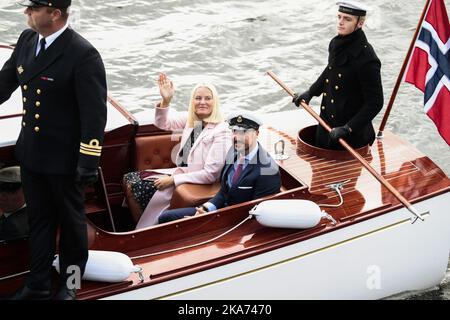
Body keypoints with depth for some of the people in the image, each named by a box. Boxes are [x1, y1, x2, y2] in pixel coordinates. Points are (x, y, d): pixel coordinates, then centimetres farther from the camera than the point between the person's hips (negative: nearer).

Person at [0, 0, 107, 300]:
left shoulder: (83, 55, -22)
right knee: (39, 219, 19)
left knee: (71, 220, 14)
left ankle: (70, 283, 34)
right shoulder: (26, 40, 0)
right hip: (31, 154, 6)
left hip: (64, 159, -6)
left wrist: (89, 162, -19)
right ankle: (38, 284, 34)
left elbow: (95, 113, -20)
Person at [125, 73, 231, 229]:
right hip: (180, 174, 8)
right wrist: (166, 100, -11)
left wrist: (173, 180, -18)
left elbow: (210, 174, -21)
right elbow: (162, 123, 9)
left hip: (197, 185, -8)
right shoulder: (191, 119, 2)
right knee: (130, 179, -2)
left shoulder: (220, 131, -19)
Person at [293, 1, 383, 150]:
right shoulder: (335, 44, -2)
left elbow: (375, 103, -24)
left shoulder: (366, 58, -25)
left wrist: (348, 128, -26)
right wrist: (310, 92, 16)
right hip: (326, 124, 8)